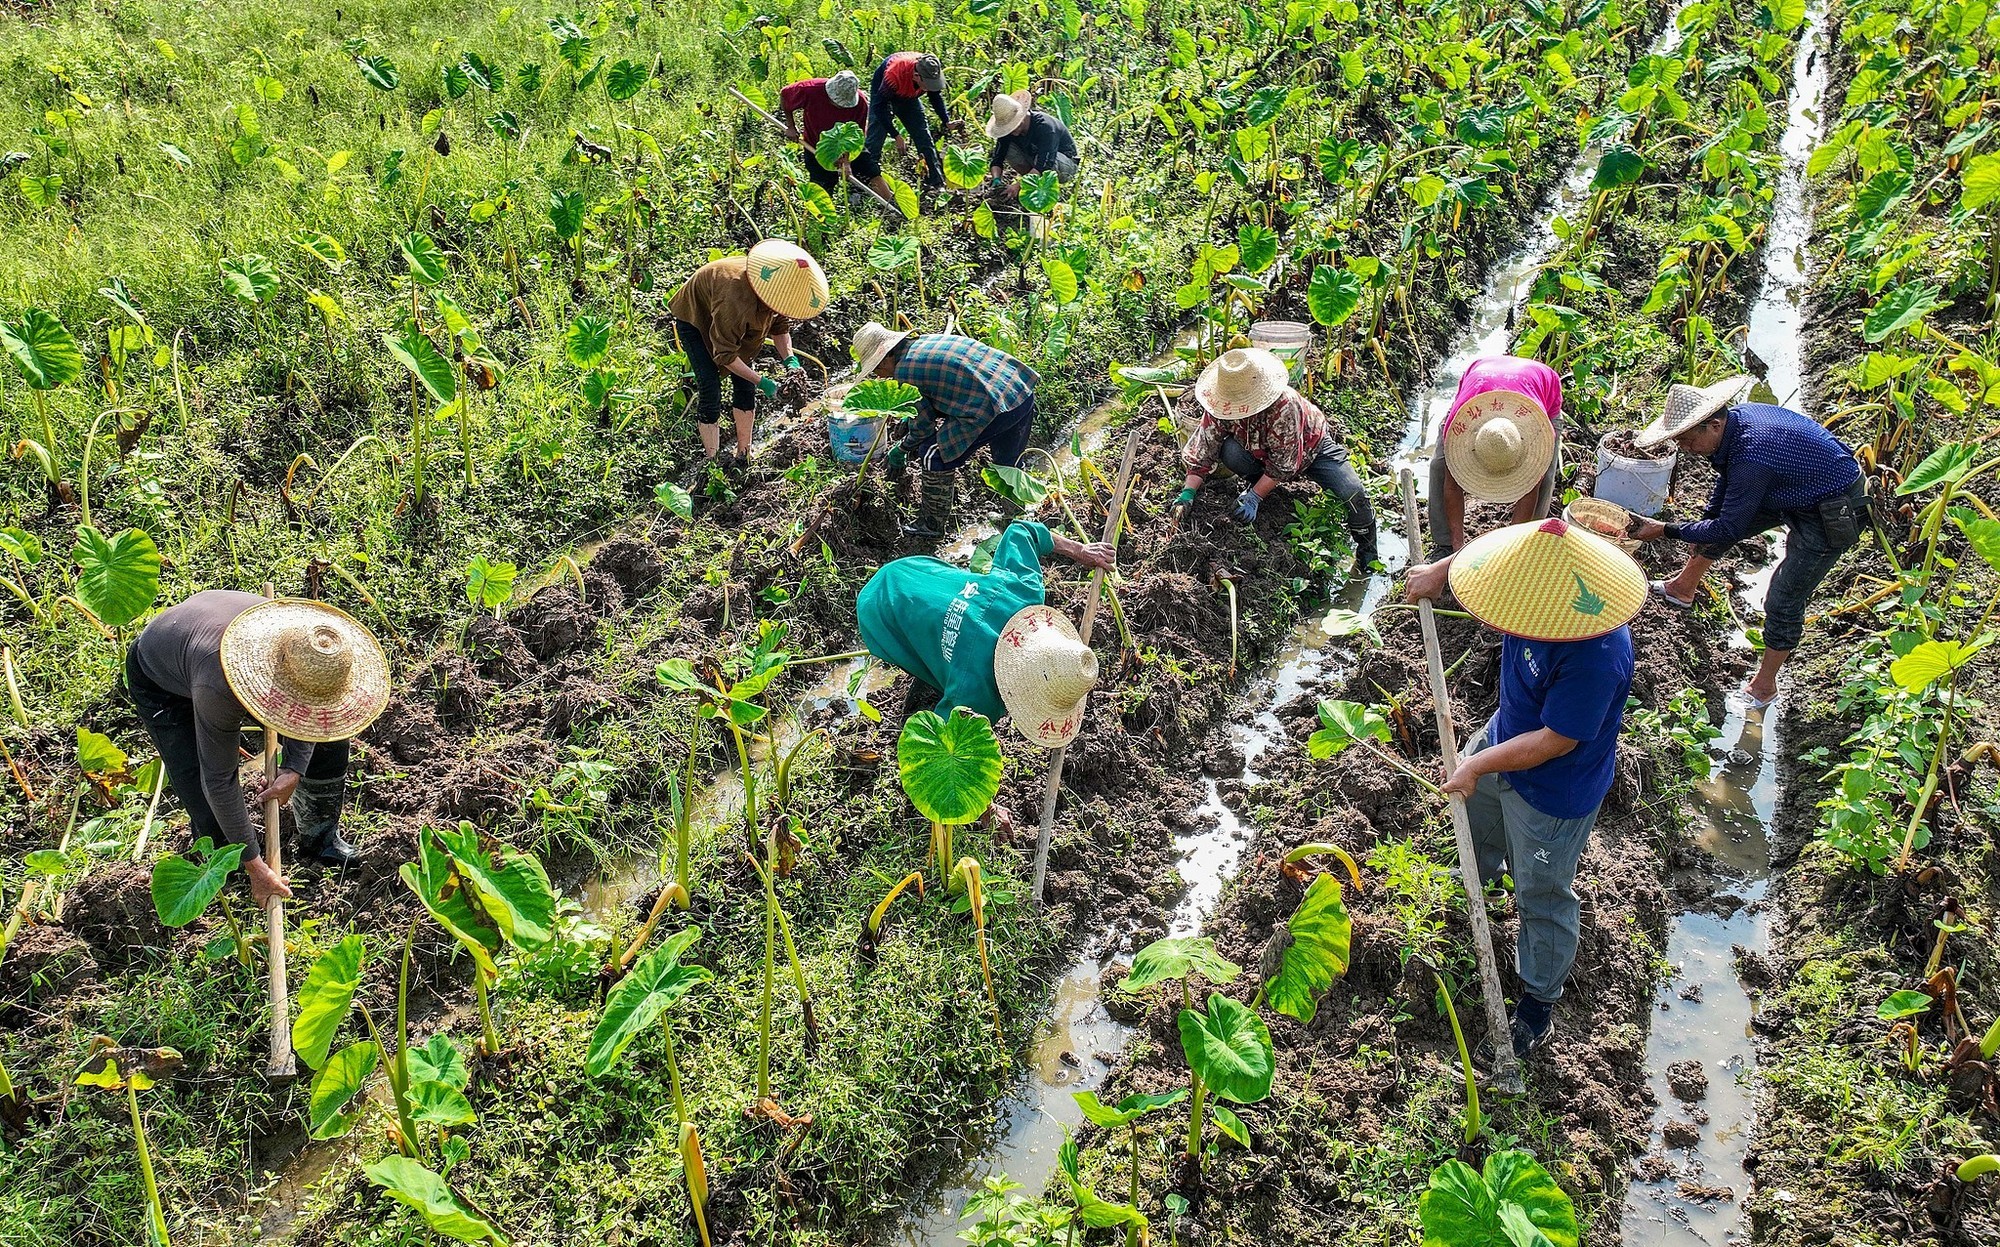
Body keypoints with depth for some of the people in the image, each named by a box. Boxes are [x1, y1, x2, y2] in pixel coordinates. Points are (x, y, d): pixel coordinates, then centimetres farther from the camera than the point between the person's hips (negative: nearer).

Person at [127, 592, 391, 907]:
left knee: (328, 737, -2)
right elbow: (219, 782, -35)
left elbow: (307, 712, -8)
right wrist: (254, 866, -29)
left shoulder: (306, 639, -32)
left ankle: (319, 836, 21)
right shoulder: (219, 691, -46)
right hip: (160, 678, -5)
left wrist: (293, 771, -20)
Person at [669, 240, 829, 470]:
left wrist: (790, 360, -21)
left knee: (745, 385, -1)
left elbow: (780, 326, -5)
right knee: (709, 387, -14)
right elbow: (724, 355, -34)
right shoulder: (735, 299, -45)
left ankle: (744, 456, 8)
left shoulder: (776, 291, -26)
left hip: (736, 320, 6)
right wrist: (762, 382, -34)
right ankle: (710, 458, -4)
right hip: (695, 318, -6)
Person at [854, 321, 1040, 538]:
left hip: (993, 407, -9)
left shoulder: (904, 372, -7)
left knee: (933, 456, 5)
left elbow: (923, 425, 0)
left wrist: (901, 450, 18)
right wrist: (909, 419, 39)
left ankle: (933, 524, 17)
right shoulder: (927, 340, 19)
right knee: (1007, 464, 29)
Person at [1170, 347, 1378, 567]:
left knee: (1353, 494, -21)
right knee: (1230, 452, -31)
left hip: (1311, 447, -3)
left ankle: (1367, 556, 5)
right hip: (1260, 452, 3)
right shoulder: (1219, 408, -26)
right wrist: (1188, 492, -30)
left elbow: (1283, 464, -33)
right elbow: (1202, 452, -19)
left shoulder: (1284, 405, -40)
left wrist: (1254, 497, -34)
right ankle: (1255, 483, 3)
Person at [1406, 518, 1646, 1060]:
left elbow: (1554, 742, -33)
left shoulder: (1596, 657, -44)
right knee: (1475, 807, 36)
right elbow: (1495, 551, 1)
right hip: (1509, 733, 8)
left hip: (1554, 790, -8)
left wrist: (1478, 765, -24)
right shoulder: (1543, 577, -24)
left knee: (1541, 895, 13)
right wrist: (1442, 568, -5)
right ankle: (1485, 871, 71)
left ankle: (1540, 999, 39)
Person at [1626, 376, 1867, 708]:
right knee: (1713, 519, 18)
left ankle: (1764, 686, 12)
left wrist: (1665, 531, -20)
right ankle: (1683, 588, 41)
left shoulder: (1752, 456, -38)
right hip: (1792, 491, 10)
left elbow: (1729, 529, -27)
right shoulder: (1735, 417, -10)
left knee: (1783, 602, -6)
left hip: (1832, 515, -10)